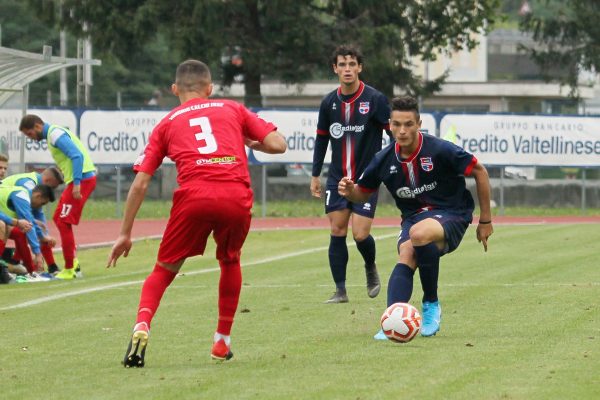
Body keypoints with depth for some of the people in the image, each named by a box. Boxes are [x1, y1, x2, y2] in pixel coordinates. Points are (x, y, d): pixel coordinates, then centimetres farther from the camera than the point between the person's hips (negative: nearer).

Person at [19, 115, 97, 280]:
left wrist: (77, 184, -25)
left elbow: (77, 156, -22)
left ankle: (69, 270, -3)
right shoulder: (53, 133, 19)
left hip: (82, 178, -10)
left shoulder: (55, 134, -11)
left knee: (63, 223, -7)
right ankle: (73, 263, 19)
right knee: (59, 219, 16)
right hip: (77, 179, 10)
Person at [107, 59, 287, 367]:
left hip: (193, 195, -1)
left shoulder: (167, 124, 22)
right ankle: (222, 341, 29)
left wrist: (125, 234, 20)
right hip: (237, 196, 1)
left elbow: (140, 183, 16)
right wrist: (249, 143, 38)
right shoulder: (233, 110, 24)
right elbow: (278, 144, 16)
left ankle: (142, 326, -14)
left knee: (164, 271, 11)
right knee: (230, 262, 28)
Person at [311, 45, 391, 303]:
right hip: (338, 178, 4)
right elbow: (322, 138, 14)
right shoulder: (329, 102, 3)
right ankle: (340, 290, 6)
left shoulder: (375, 99, -9)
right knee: (337, 232, 0)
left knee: (360, 234, -10)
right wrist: (315, 175, 13)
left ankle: (371, 268, 22)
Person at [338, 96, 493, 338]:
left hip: (451, 216, -4)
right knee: (406, 257, -28)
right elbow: (363, 192, 13)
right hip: (413, 217, 4)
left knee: (419, 233, -36)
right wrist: (349, 191, -13)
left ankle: (431, 305, -18)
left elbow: (479, 172, -5)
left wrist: (485, 220, -2)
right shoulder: (384, 160, -2)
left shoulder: (440, 150, -15)